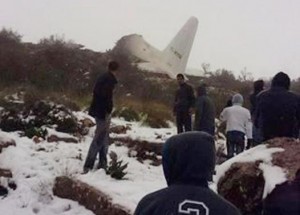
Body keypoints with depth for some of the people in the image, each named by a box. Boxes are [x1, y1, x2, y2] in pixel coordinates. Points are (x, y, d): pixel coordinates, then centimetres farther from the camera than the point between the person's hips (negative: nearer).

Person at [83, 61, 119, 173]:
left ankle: (103, 163, 22)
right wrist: (108, 112, -20)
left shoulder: (102, 77, 13)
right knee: (99, 139, -5)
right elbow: (107, 96, -23)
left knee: (104, 138, 17)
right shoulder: (110, 79, -14)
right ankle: (88, 166, -4)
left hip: (97, 110, 9)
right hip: (103, 112, -9)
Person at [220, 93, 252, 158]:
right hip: (241, 133, -1)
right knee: (239, 153, 1)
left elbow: (222, 118, 25)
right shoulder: (246, 111, 6)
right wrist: (249, 138, 5)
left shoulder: (227, 110, 7)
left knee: (230, 153, 6)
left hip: (230, 133, 1)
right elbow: (248, 126, 3)